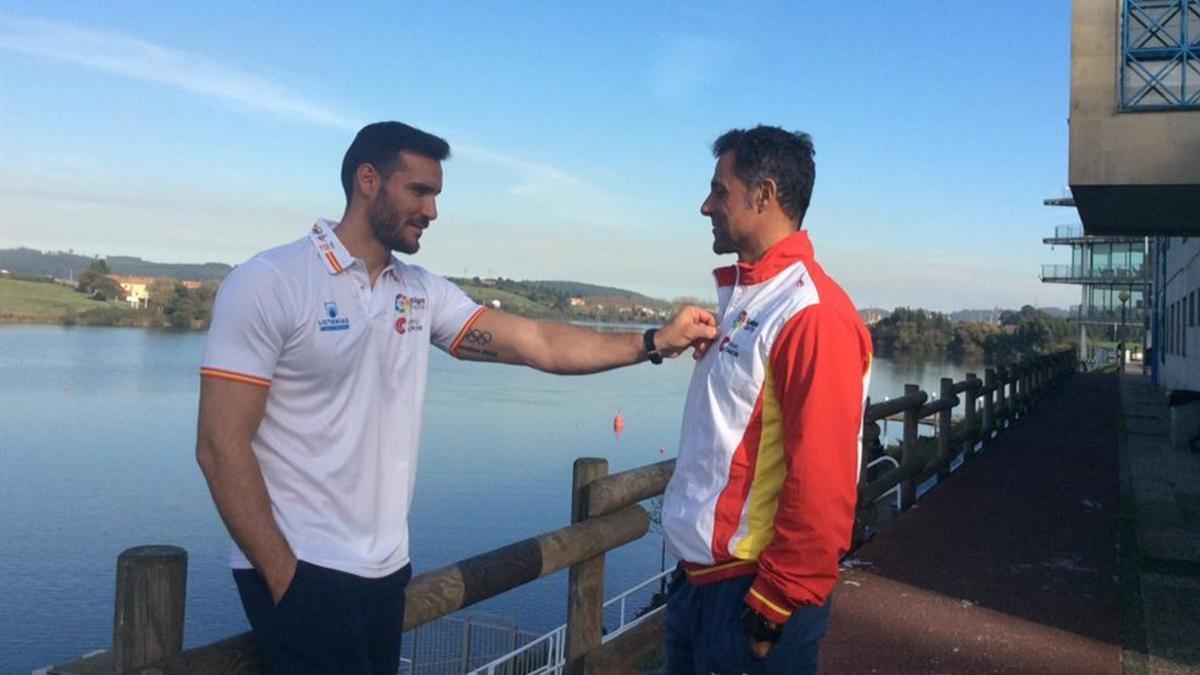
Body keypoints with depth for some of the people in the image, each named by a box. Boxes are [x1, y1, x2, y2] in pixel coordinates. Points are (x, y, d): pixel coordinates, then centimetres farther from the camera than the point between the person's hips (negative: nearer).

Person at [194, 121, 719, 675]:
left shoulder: (422, 293, 6)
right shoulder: (268, 284, -11)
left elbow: (538, 344, 0)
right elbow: (221, 447, -14)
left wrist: (654, 342, -10)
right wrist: (284, 578, -16)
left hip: (386, 568, 6)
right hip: (301, 568, -6)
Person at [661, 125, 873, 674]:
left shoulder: (811, 314, -19)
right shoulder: (743, 296, 10)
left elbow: (822, 482, -22)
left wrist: (776, 606, -17)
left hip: (751, 593, -8)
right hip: (699, 578, 8)